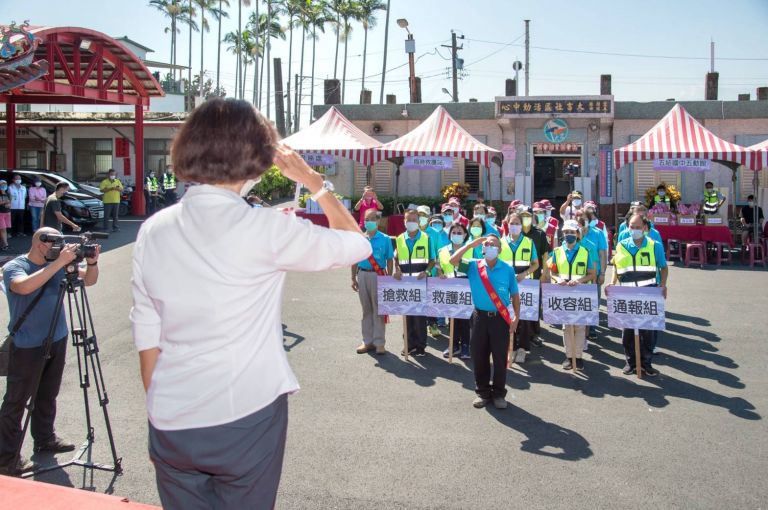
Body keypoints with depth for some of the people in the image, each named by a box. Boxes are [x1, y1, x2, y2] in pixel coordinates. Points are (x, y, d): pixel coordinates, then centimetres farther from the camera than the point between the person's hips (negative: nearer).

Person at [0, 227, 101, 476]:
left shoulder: (59, 264, 2)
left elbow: (89, 280, 3)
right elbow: (25, 286, -36)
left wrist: (92, 262, -18)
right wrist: (59, 263, -38)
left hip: (57, 340, 6)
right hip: (27, 346, -6)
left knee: (48, 395, 19)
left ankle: (45, 439, 35)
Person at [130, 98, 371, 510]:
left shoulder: (152, 231, 1)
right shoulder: (265, 229, -13)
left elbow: (147, 337, 6)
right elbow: (356, 244, 0)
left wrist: (159, 414, 16)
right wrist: (313, 181, 10)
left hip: (171, 426, 4)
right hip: (247, 421, -4)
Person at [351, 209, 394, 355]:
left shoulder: (385, 239, -3)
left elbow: (389, 261, 0)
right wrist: (353, 279, 7)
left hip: (378, 276, -3)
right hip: (362, 275, 3)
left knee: (378, 310, 0)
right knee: (366, 309, 11)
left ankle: (379, 342, 6)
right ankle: (368, 341, 19)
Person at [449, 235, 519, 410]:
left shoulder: (507, 269, 1)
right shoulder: (473, 266, 2)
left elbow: (515, 295, 6)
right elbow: (453, 260, -11)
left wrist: (516, 317, -1)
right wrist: (471, 244, -10)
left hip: (500, 318, -1)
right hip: (480, 317, 1)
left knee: (500, 358, 4)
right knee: (479, 357, 7)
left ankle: (499, 393, 17)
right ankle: (483, 392, 20)